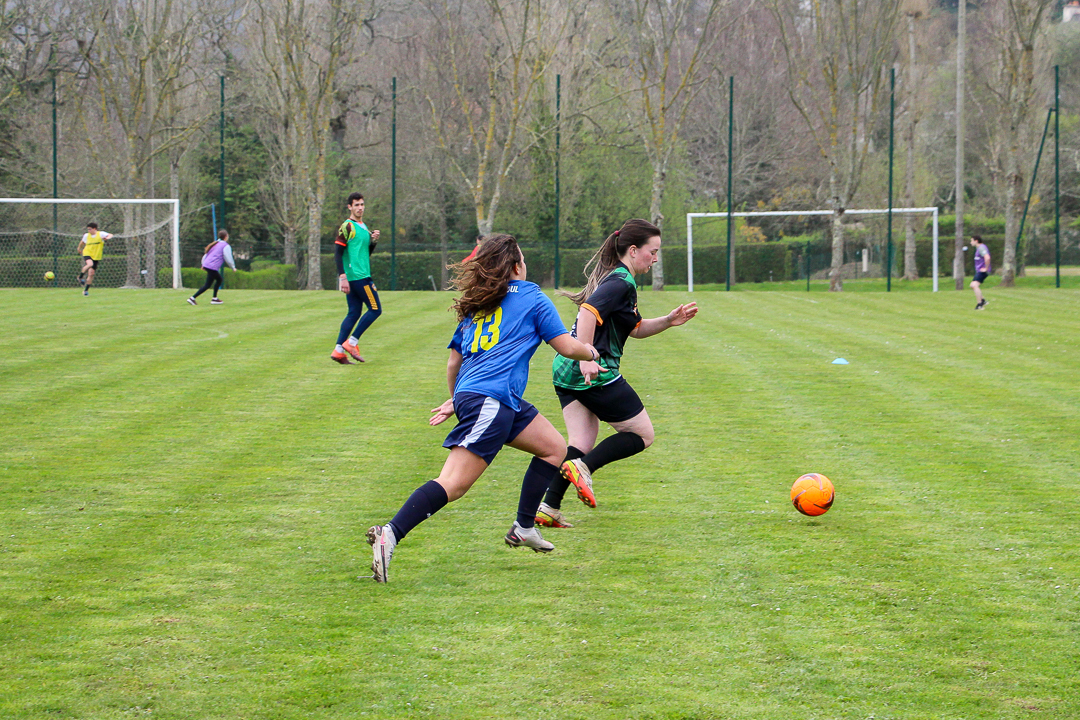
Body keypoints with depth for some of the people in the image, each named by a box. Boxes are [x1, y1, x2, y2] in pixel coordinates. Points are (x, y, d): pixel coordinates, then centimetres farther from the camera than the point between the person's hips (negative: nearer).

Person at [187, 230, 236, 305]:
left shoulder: (215, 244, 20)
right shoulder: (226, 246, -4)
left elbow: (206, 254, 21)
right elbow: (228, 259, -4)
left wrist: (203, 264, 26)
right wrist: (233, 267, 10)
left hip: (206, 265, 9)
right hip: (213, 267, -9)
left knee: (219, 279, 23)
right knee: (207, 285, -5)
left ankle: (214, 298, 21)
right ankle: (192, 298, -12)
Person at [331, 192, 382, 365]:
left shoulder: (363, 226, 18)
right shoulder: (347, 227, -9)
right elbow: (338, 253, -14)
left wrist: (373, 241, 5)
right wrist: (342, 276, -21)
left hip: (363, 275, 9)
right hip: (356, 277, -9)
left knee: (354, 313, 6)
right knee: (375, 309, -7)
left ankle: (338, 351, 4)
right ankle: (351, 343, -5)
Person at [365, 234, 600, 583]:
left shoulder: (475, 305, 23)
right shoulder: (531, 297, 7)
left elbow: (453, 362, 25)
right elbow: (567, 347, 8)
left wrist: (456, 400, 41)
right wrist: (592, 353, 29)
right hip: (492, 400, -8)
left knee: (554, 447, 19)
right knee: (454, 482, -16)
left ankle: (524, 527, 20)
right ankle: (390, 535, -28)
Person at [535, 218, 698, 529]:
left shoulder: (614, 277, 20)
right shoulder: (621, 282, -12)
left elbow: (634, 329, 28)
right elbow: (589, 312, -28)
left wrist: (669, 321, 14)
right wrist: (587, 359, -32)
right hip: (596, 374, -10)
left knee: (580, 444, 8)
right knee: (642, 434, 2)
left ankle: (548, 508, -2)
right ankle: (583, 468, -12)